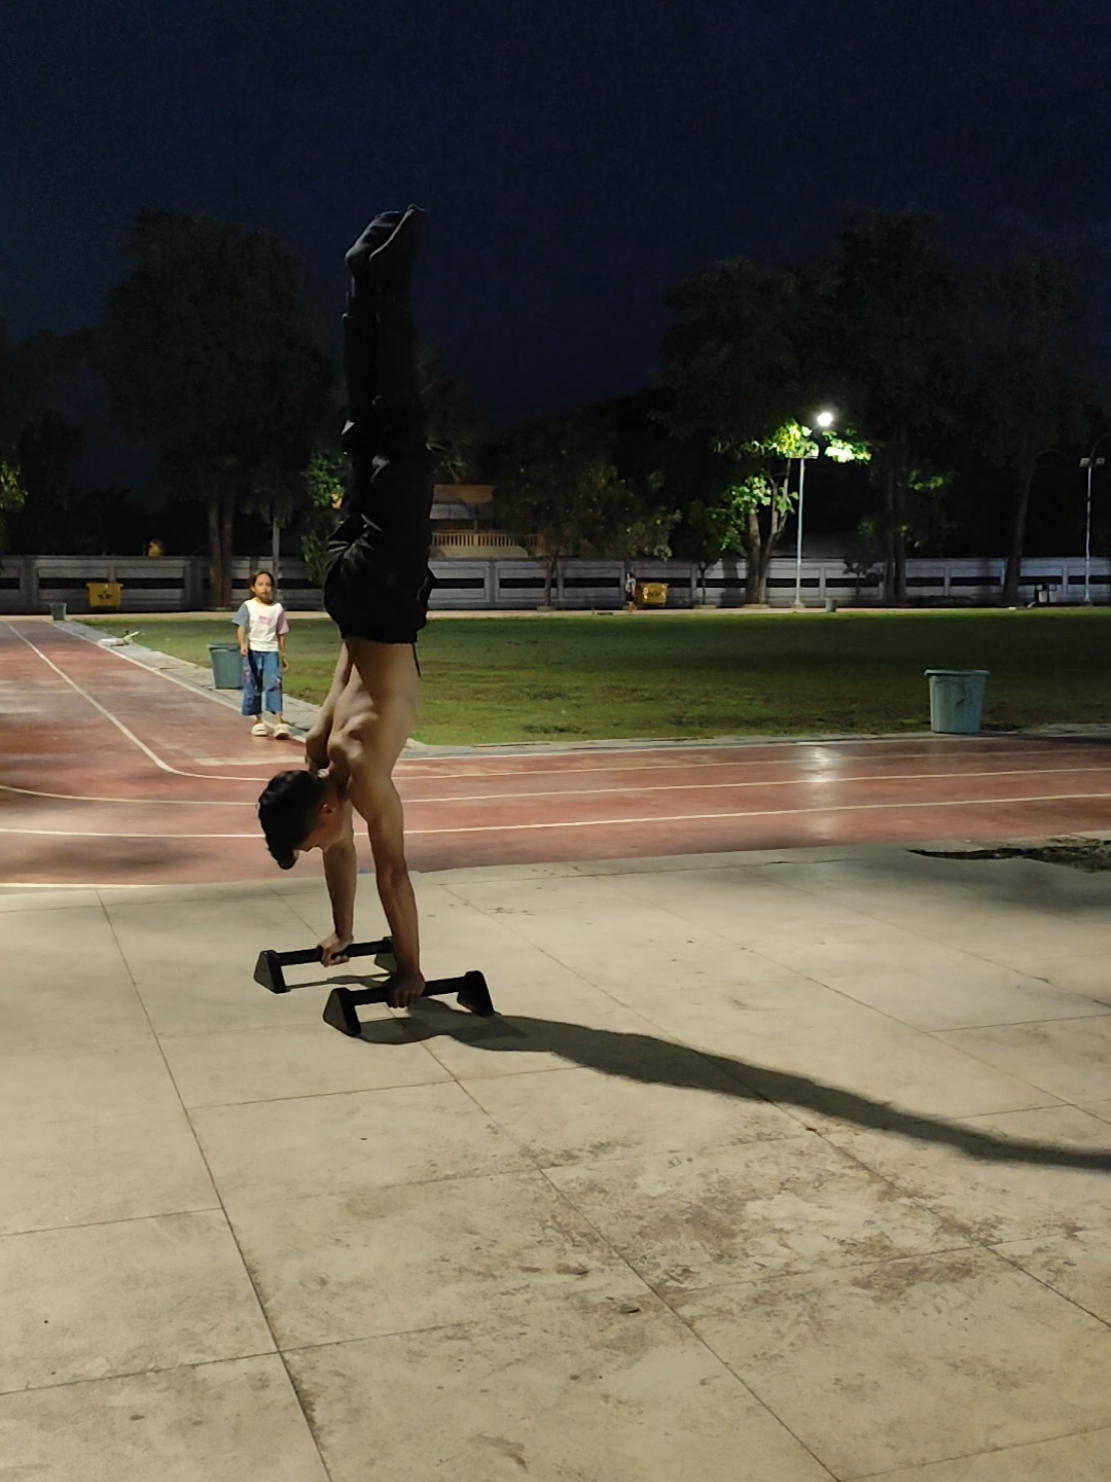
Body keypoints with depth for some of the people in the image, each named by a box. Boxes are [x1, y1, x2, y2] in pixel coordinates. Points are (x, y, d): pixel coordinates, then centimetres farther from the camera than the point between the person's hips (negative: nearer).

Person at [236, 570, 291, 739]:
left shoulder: (277, 608, 6)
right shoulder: (248, 606, 0)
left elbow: (281, 634, 12)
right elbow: (241, 627, -8)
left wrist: (283, 655, 13)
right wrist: (242, 643, -26)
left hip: (271, 651, 0)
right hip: (252, 651, 0)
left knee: (274, 684, -12)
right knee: (253, 687, 5)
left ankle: (279, 722, -18)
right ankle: (258, 720, 19)